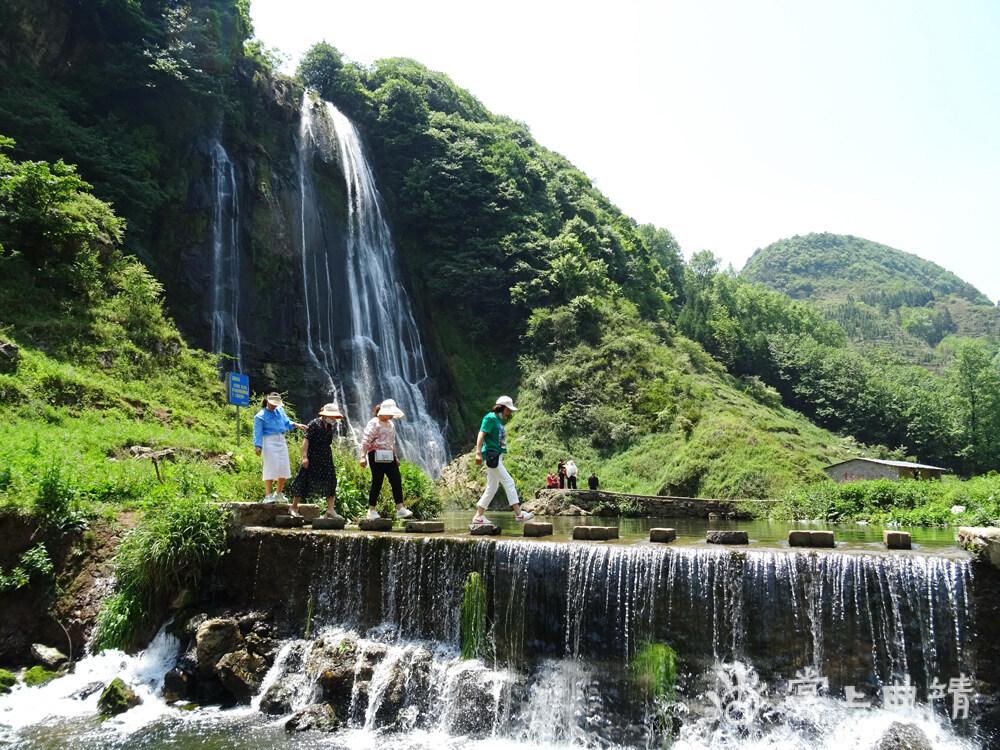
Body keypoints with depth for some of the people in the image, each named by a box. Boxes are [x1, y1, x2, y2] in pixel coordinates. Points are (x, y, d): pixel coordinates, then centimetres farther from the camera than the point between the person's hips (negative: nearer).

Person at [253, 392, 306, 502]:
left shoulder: (280, 410, 14)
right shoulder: (260, 416, -4)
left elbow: (286, 422, 26)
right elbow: (257, 432, -6)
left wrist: (296, 425, 10)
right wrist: (257, 446, -16)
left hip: (281, 441, 6)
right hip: (269, 442, -6)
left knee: (284, 468, 5)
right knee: (271, 468, -11)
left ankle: (278, 493, 21)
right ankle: (268, 495, -5)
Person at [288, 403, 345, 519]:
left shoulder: (329, 426, 13)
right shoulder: (314, 424, -9)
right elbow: (306, 440, -13)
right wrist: (304, 456, -19)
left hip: (326, 457, 7)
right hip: (312, 457, -7)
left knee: (330, 482, -2)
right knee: (304, 481, -1)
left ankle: (330, 510, 0)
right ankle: (294, 507, 14)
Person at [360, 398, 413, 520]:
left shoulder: (390, 424, 19)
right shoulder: (374, 423, -5)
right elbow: (366, 440, -11)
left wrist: (395, 457, 26)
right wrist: (363, 456, -19)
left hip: (388, 457, 7)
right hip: (376, 456, -7)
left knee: (396, 480, -5)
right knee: (377, 483, -4)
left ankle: (400, 509, -7)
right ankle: (371, 511, 7)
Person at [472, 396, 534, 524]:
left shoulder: (499, 420, 19)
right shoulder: (490, 418, -9)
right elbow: (481, 435, -17)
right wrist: (478, 453, -25)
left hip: (497, 457, 10)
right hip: (491, 455, -10)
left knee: (492, 487, 9)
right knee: (508, 482, -10)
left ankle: (478, 516, 13)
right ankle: (518, 513, -8)